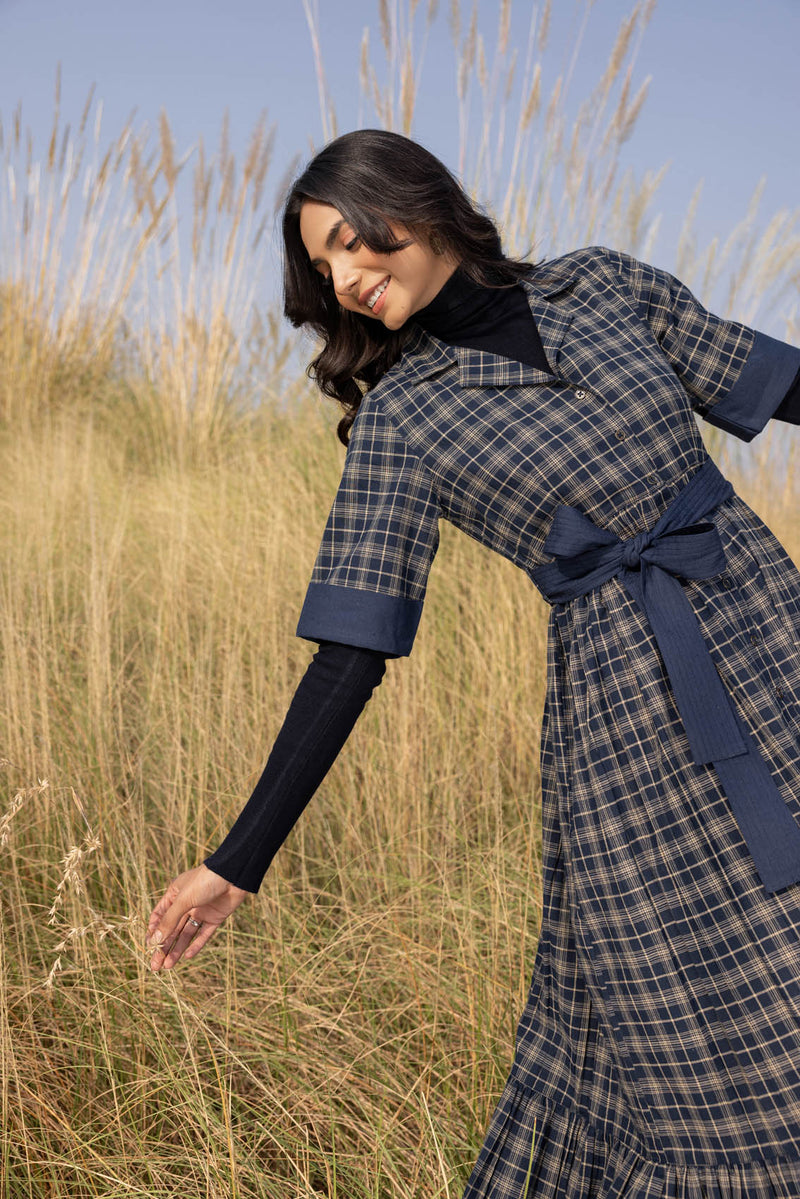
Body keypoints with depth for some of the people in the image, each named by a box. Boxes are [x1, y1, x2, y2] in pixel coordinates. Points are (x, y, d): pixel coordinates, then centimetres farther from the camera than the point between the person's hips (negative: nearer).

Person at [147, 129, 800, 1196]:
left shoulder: (603, 287, 6)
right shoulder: (399, 419, -2)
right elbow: (351, 654, -4)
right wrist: (240, 862, -8)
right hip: (628, 708, -3)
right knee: (697, 1040, 0)